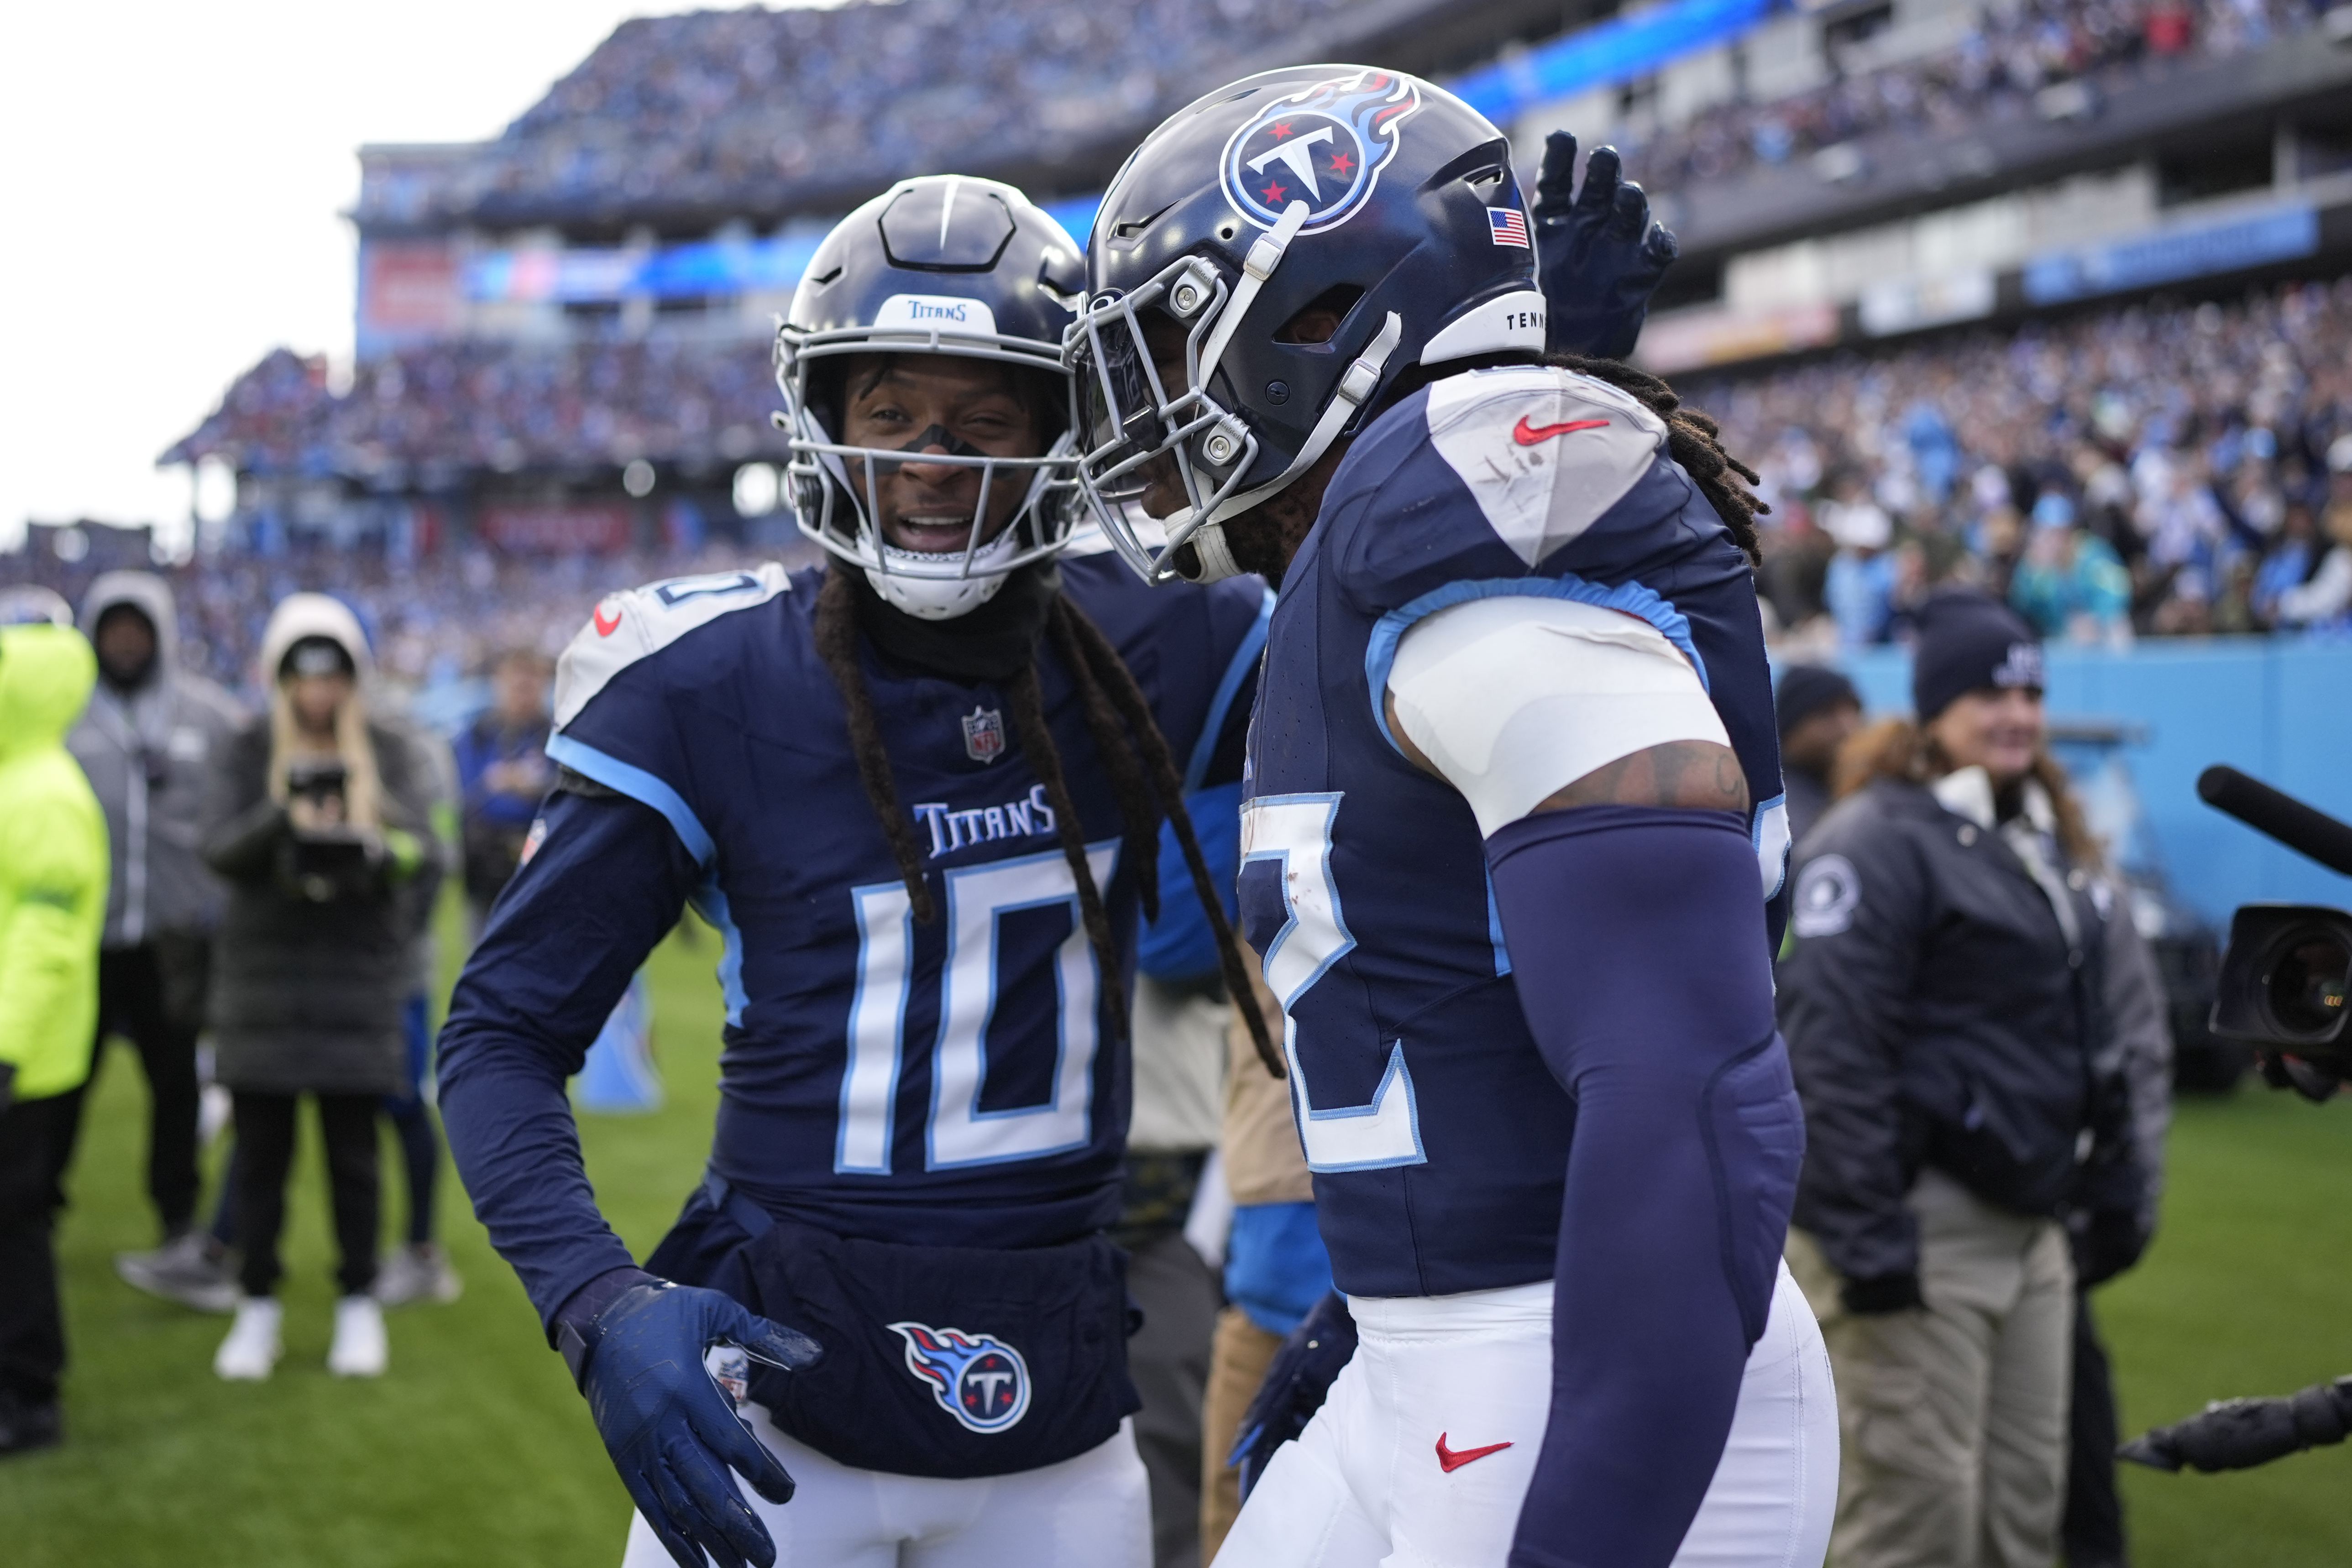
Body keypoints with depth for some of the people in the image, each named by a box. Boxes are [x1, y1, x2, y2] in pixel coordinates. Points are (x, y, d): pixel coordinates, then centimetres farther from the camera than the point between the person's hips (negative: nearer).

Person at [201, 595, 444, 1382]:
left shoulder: (390, 754, 3)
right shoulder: (251, 752, 4)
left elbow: (424, 853, -8)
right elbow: (219, 847, -9)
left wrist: (377, 850, -30)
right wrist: (283, 820, -28)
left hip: (358, 977, 0)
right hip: (265, 971, 1)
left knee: (354, 1153, 3)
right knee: (260, 1151, 3)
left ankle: (359, 1304, 16)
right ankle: (257, 1306, 14)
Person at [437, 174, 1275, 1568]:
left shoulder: (1143, 656, -1)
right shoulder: (714, 687, -9)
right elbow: (504, 1028, -5)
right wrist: (602, 1308, -21)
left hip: (1061, 1425, 3)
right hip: (788, 1397, -2)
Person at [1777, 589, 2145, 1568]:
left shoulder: (2047, 837, 16)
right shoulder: (1876, 842, -13)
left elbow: (2087, 1029, 24)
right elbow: (1831, 1051, -19)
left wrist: (2114, 1185, 19)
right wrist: (1862, 1238, -23)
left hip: (2028, 1226, 9)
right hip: (1923, 1226, -9)